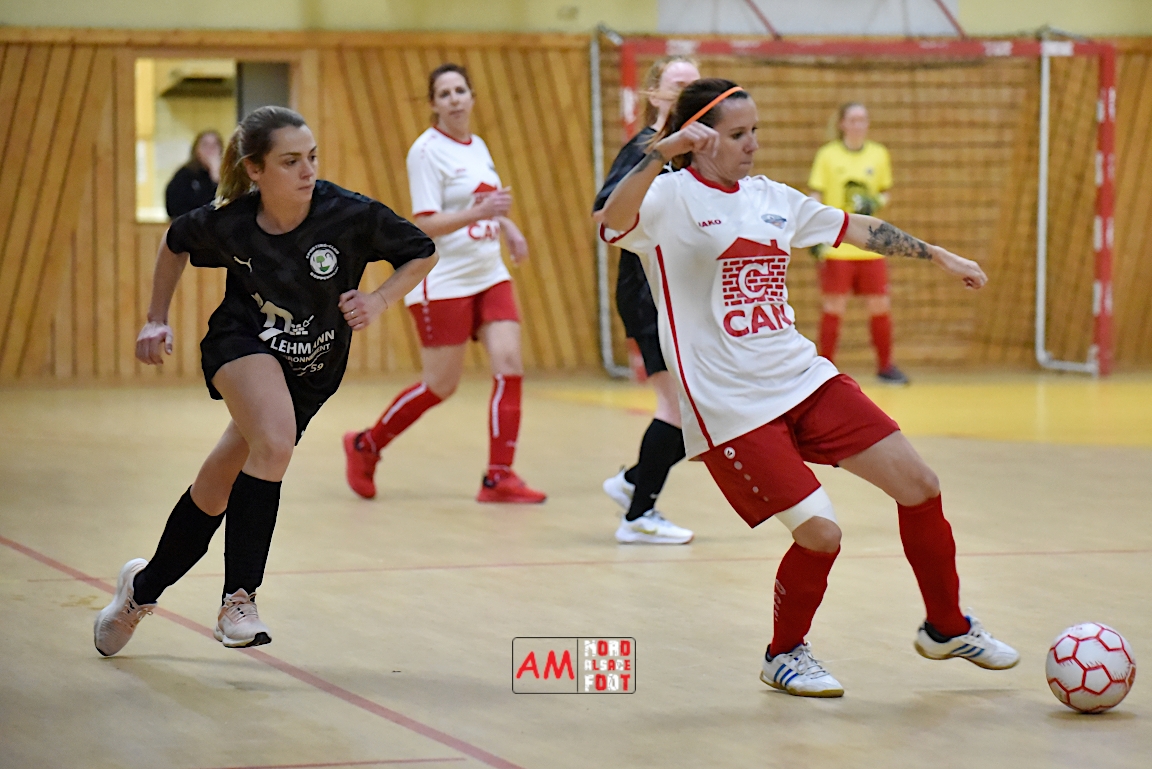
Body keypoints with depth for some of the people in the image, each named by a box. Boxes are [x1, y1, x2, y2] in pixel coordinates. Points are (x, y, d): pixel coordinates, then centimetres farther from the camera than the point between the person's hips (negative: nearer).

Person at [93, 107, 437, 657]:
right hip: (242, 344, -2)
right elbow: (175, 243, 6)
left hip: (311, 370, 2)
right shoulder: (226, 223, -19)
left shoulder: (350, 215, -22)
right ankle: (238, 599, -24)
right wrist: (157, 320, 8)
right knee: (276, 443, -32)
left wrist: (378, 302, -20)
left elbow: (422, 254, -6)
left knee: (219, 485, 8)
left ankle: (145, 585, 33)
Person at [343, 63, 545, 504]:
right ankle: (365, 447, 21)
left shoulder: (478, 147, 11)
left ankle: (499, 477, -7)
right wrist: (479, 212, -29)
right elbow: (425, 225, -18)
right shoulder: (427, 150, -11)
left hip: (490, 277, 7)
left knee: (509, 365, -8)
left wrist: (508, 228, 11)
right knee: (440, 385, 0)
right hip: (444, 282, -7)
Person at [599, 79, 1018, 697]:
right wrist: (661, 153, -45)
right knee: (818, 531, -14)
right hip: (730, 407, -7)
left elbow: (855, 228, 26)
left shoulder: (769, 198, 13)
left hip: (804, 379, 7)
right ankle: (784, 655, 14)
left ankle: (947, 628, 24)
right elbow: (614, 222, -31)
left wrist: (938, 256, 32)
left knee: (919, 484, 2)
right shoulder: (671, 197, -9)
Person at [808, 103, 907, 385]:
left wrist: (875, 203, -5)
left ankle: (885, 365, 16)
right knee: (833, 308, -1)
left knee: (880, 306, 3)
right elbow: (816, 198, 1)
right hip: (836, 246, -3)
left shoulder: (879, 155, 8)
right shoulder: (827, 155, 0)